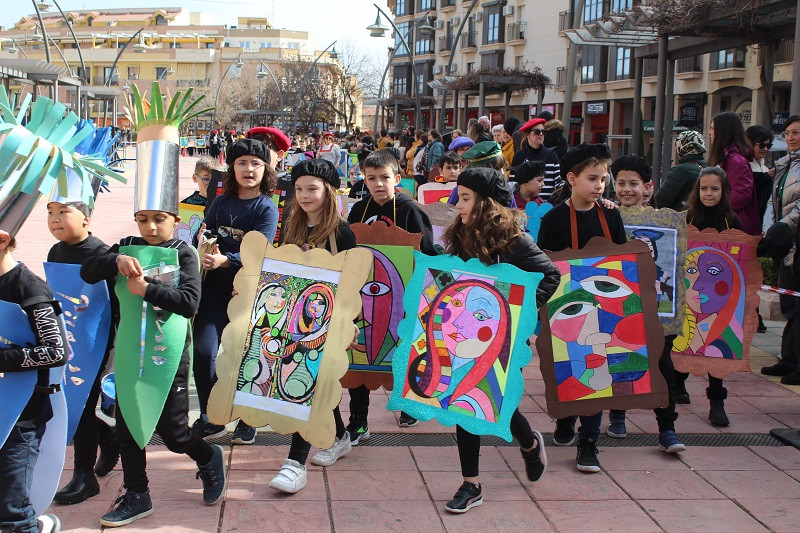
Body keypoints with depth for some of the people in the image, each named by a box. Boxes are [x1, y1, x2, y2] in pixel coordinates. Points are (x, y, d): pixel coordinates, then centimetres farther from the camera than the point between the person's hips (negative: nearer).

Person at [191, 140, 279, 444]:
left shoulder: (267, 209, -4)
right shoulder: (220, 203, 8)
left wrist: (225, 260, -33)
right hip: (215, 287, 3)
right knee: (203, 350, -10)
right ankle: (210, 419, 7)